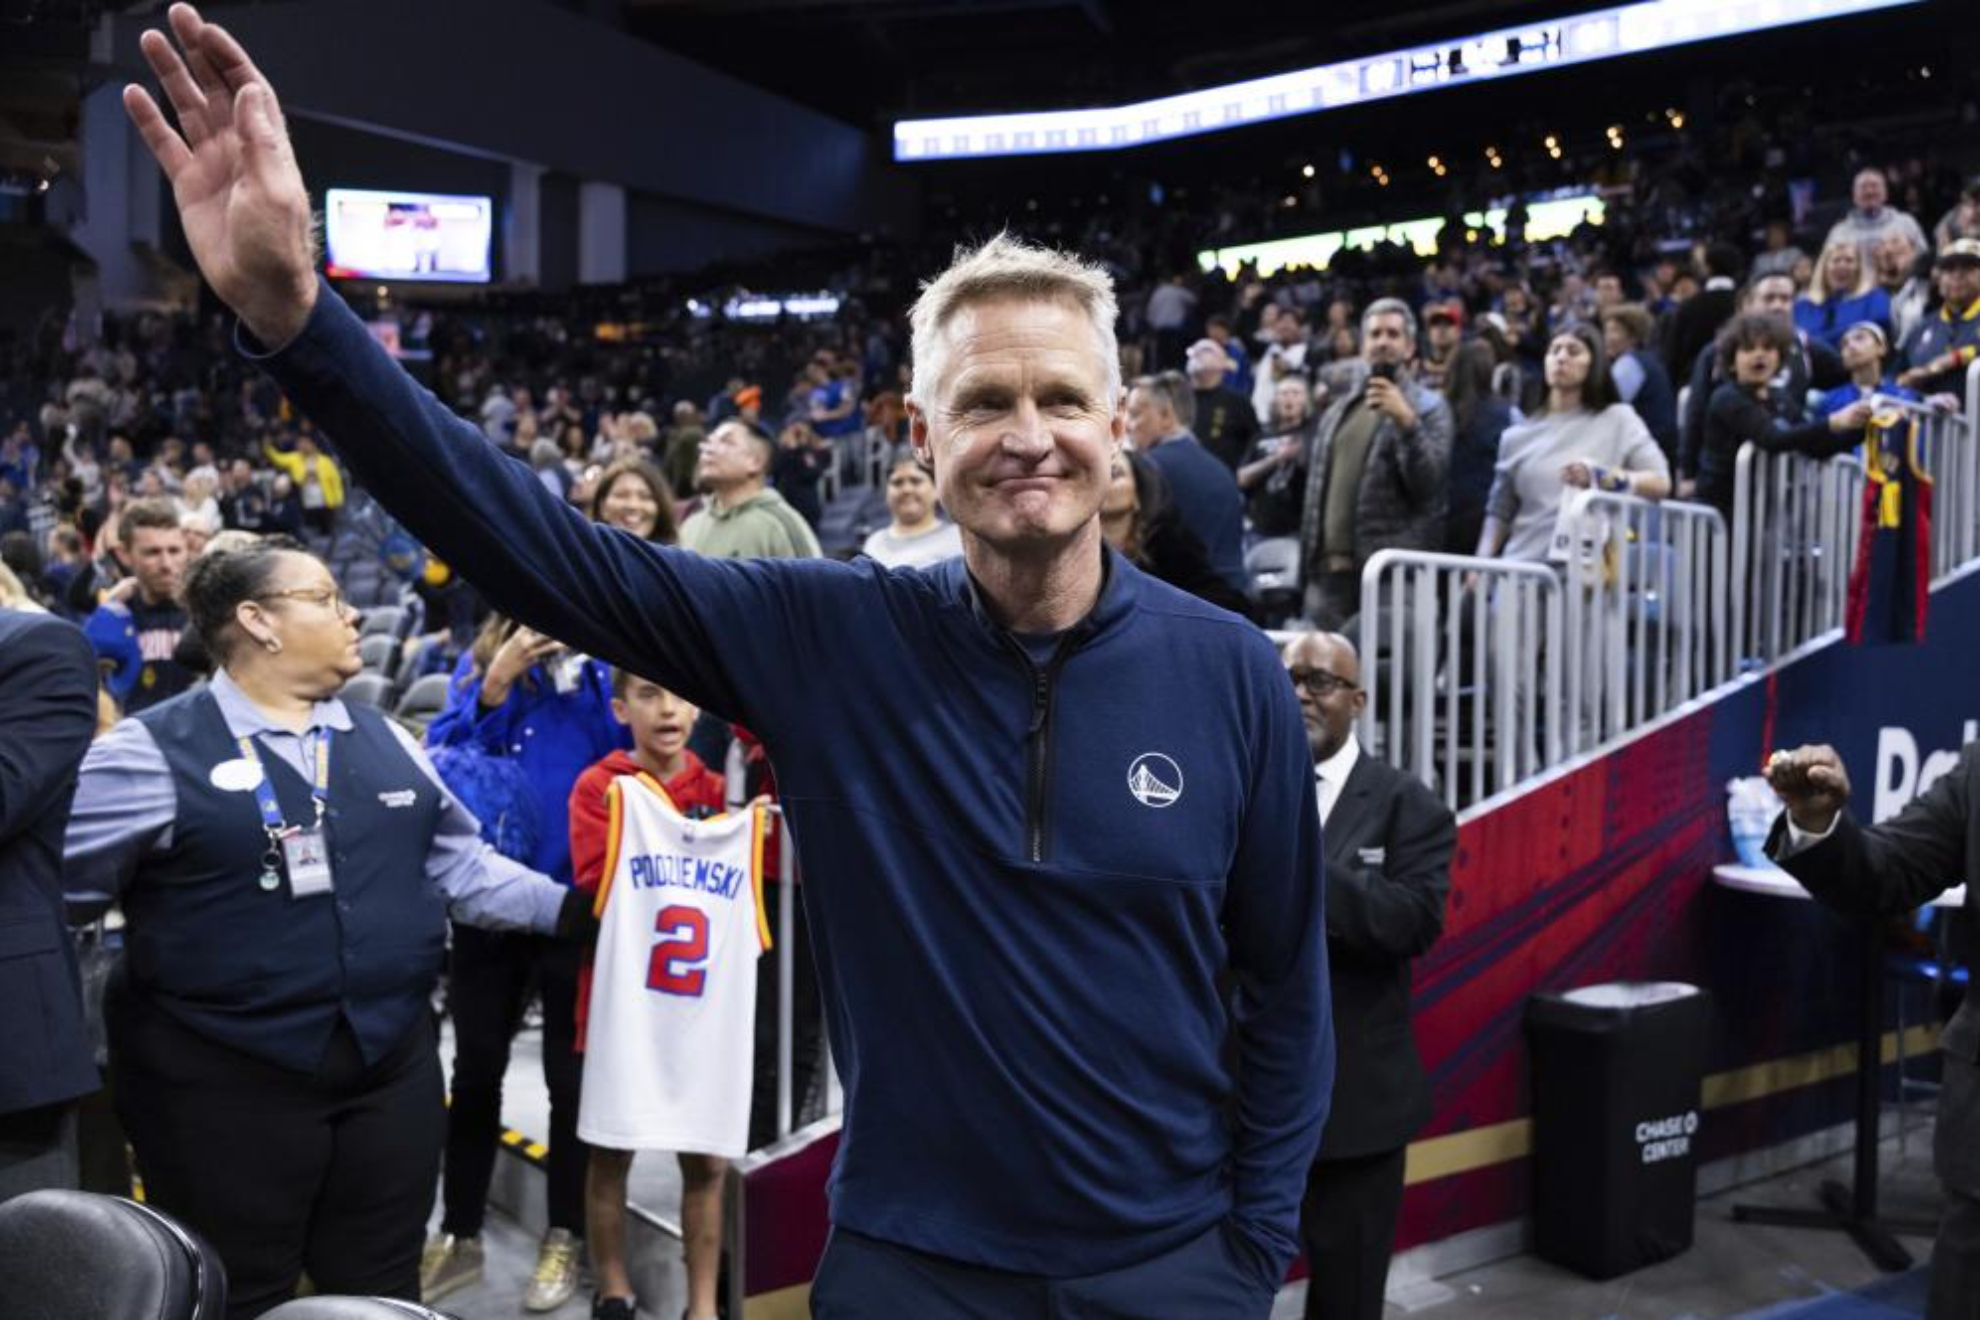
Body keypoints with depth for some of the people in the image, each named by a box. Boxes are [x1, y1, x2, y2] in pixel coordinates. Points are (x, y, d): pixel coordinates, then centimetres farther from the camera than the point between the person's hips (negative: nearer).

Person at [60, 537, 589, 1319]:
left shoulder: (385, 741, 10)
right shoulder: (155, 753, -8)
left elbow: (460, 866, 12)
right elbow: (46, 878, -8)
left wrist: (570, 907, 4)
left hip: (393, 1063, 5)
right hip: (226, 1082, -5)